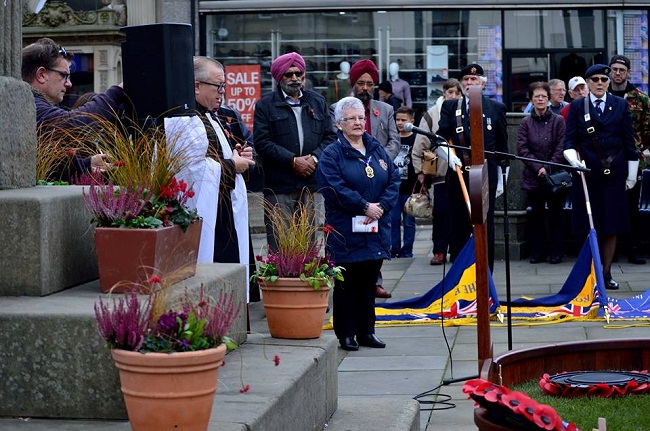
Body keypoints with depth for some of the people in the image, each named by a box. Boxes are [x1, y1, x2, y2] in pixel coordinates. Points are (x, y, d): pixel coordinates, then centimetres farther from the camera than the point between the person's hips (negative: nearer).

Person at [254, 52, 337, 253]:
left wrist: (315, 157, -5)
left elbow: (330, 136, 13)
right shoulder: (265, 105, 3)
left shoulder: (317, 102, 17)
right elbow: (262, 142, -6)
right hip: (279, 185, -4)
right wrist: (293, 161, -12)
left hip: (310, 183, 4)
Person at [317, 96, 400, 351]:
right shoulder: (331, 154, -4)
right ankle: (346, 334, 7)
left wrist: (382, 205, -9)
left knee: (369, 282, 10)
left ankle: (366, 331, 19)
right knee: (347, 283, 0)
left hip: (376, 230, 5)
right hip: (346, 231, -5)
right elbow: (335, 189, -16)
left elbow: (394, 179, 7)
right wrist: (364, 206, -18)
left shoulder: (377, 150, 13)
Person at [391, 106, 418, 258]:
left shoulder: (416, 140, -2)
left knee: (409, 221, 3)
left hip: (409, 187, -3)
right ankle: (394, 249, 12)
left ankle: (406, 251, 9)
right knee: (393, 220, 5)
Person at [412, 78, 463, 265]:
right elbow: (419, 146, 2)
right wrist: (420, 171, -1)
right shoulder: (432, 115, 0)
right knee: (440, 212, 0)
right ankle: (439, 251, 7)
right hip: (441, 172, -1)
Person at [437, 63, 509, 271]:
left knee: (485, 227, 2)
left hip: (486, 176, -1)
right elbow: (441, 137, 2)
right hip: (459, 174, 1)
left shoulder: (496, 108, 8)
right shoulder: (449, 107, 10)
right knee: (458, 226, 5)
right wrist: (449, 154, -18)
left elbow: (502, 144, 9)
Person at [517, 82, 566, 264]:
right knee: (537, 216, 7)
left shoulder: (558, 121, 0)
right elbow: (522, 150, -2)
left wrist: (548, 168, -13)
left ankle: (556, 252, 10)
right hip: (533, 177, 2)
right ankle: (538, 252, 14)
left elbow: (561, 149, -4)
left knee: (555, 215, 4)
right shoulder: (526, 123, 4)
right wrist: (538, 167, -13)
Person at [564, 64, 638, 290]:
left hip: (614, 173, 1)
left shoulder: (620, 105, 7)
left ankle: (606, 272, 12)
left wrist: (632, 174, 4)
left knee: (612, 226, 3)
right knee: (590, 227, 1)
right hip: (587, 173, -1)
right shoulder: (577, 107, 5)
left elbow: (629, 141, 7)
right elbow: (569, 141, 1)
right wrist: (574, 160, -19)